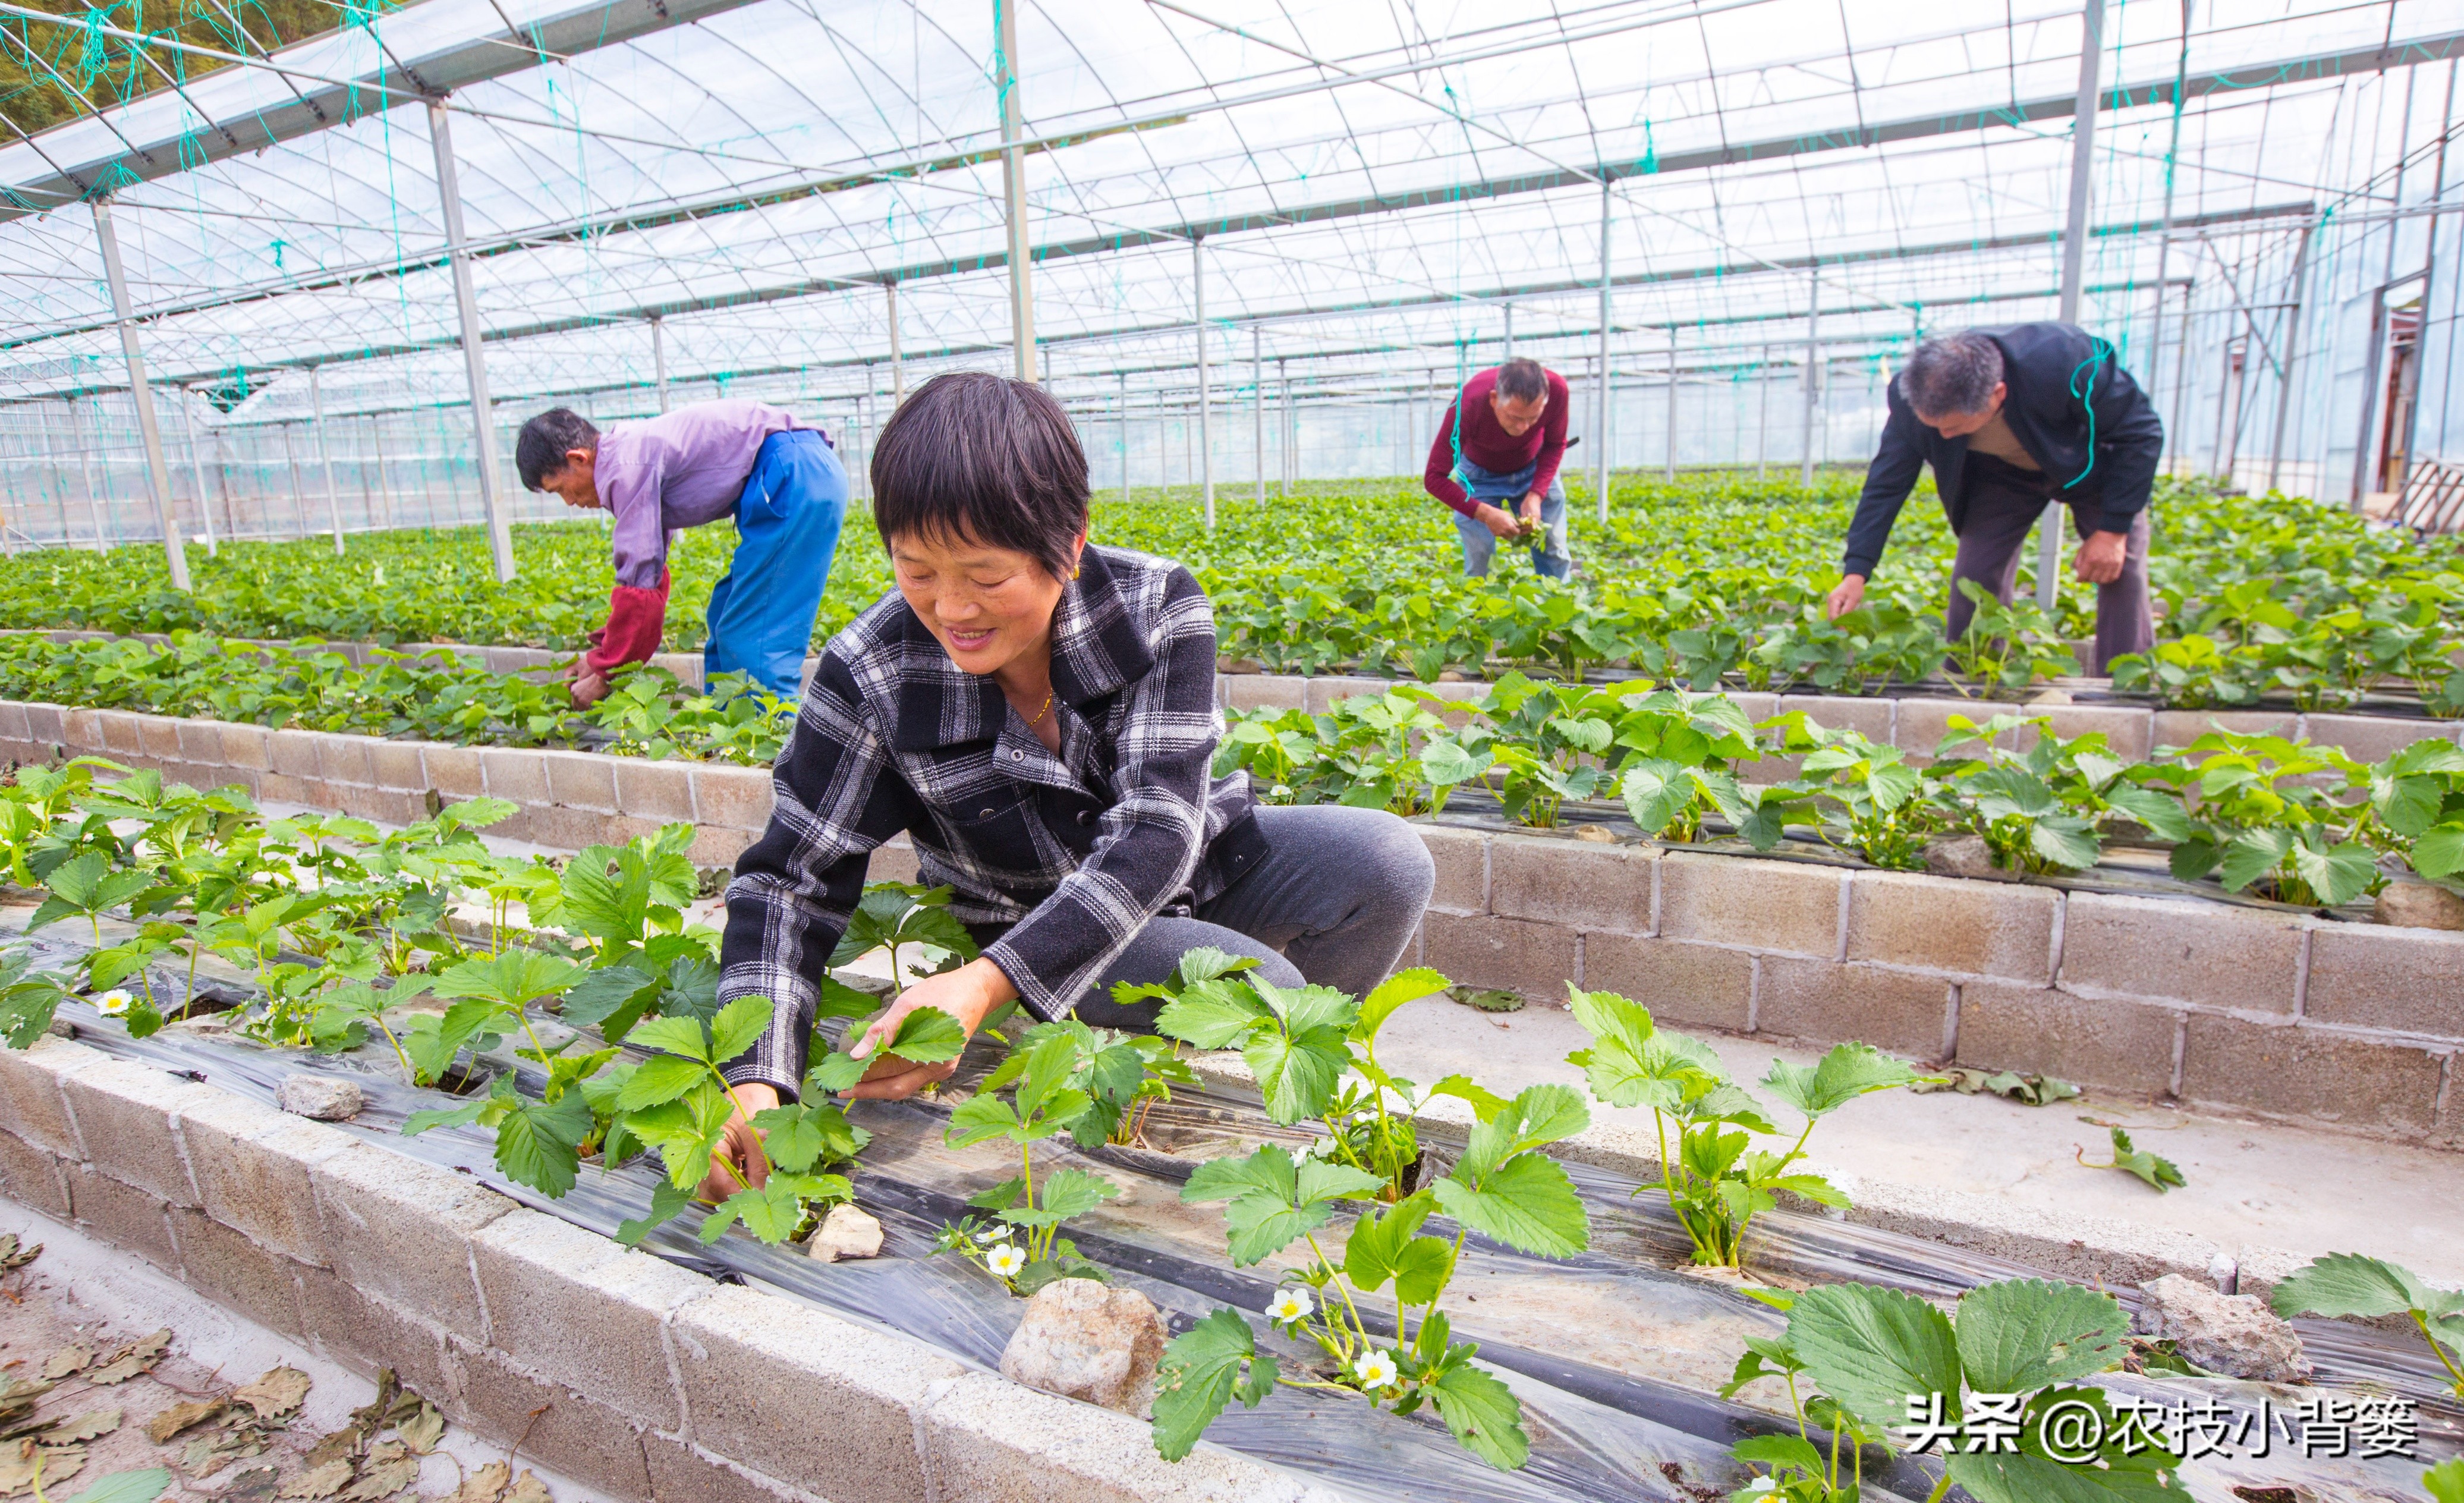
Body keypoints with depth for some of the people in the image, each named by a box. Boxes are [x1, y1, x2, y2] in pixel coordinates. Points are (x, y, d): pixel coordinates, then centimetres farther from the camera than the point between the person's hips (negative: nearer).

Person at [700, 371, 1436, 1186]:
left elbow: (1158, 826, -29)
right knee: (1262, 993, -29)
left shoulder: (1156, 605, -21)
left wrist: (988, 982, -41)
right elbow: (789, 880, -14)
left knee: (1390, 861, -23)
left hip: (1192, 865, 2)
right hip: (1028, 923, -2)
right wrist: (755, 1080, -30)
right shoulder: (869, 675, -19)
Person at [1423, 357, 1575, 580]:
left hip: (1534, 469, 2)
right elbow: (1435, 478, -29)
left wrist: (1536, 495, -24)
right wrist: (1486, 514, -39)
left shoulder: (1556, 389, -30)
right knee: (1478, 556, -13)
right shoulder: (1467, 406, -36)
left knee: (1555, 550, -4)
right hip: (1480, 473, -2)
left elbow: (1555, 445, -9)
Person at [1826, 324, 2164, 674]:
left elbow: (2141, 432, -26)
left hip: (2096, 464, -2)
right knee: (1974, 579, -9)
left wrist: (2114, 530, -26)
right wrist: (1856, 573, -31)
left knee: (2120, 574, -13)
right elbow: (1886, 486, -22)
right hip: (2002, 473, 2)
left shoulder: (2065, 363, -41)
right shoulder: (1912, 400, -32)